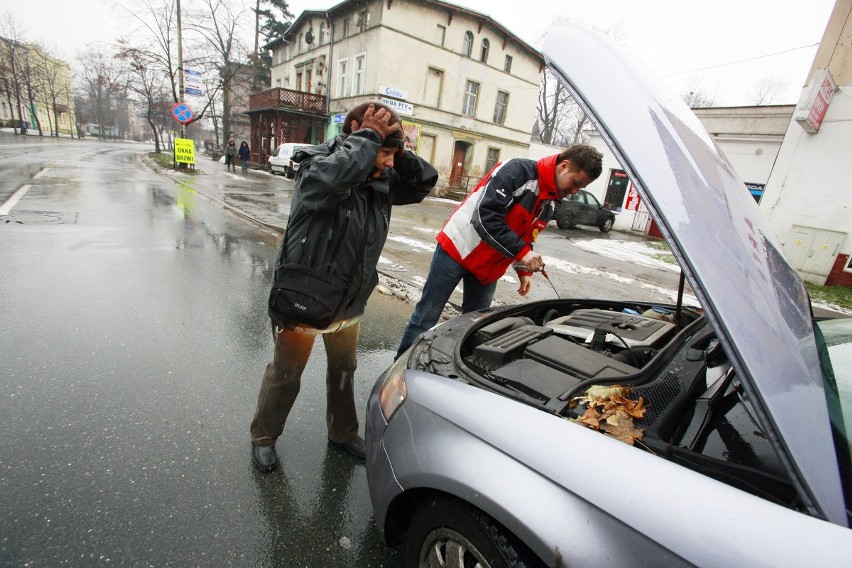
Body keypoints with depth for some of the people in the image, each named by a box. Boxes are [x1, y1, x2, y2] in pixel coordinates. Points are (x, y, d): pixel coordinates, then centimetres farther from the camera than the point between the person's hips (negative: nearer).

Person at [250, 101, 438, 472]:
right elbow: (332, 176, -45)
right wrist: (367, 137, -31)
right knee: (286, 375, 14)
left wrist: (396, 152, -13)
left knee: (344, 370, 23)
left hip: (349, 302, 7)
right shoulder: (315, 168, -22)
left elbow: (425, 181, 3)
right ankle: (263, 437, 43)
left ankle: (343, 432, 48)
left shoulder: (381, 181, -2)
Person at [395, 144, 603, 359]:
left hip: (488, 268, 8)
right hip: (458, 249, -7)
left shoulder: (550, 203, 7)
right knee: (428, 314, 1)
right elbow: (485, 216, -27)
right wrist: (522, 252, -29)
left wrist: (523, 271, 7)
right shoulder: (517, 170, -19)